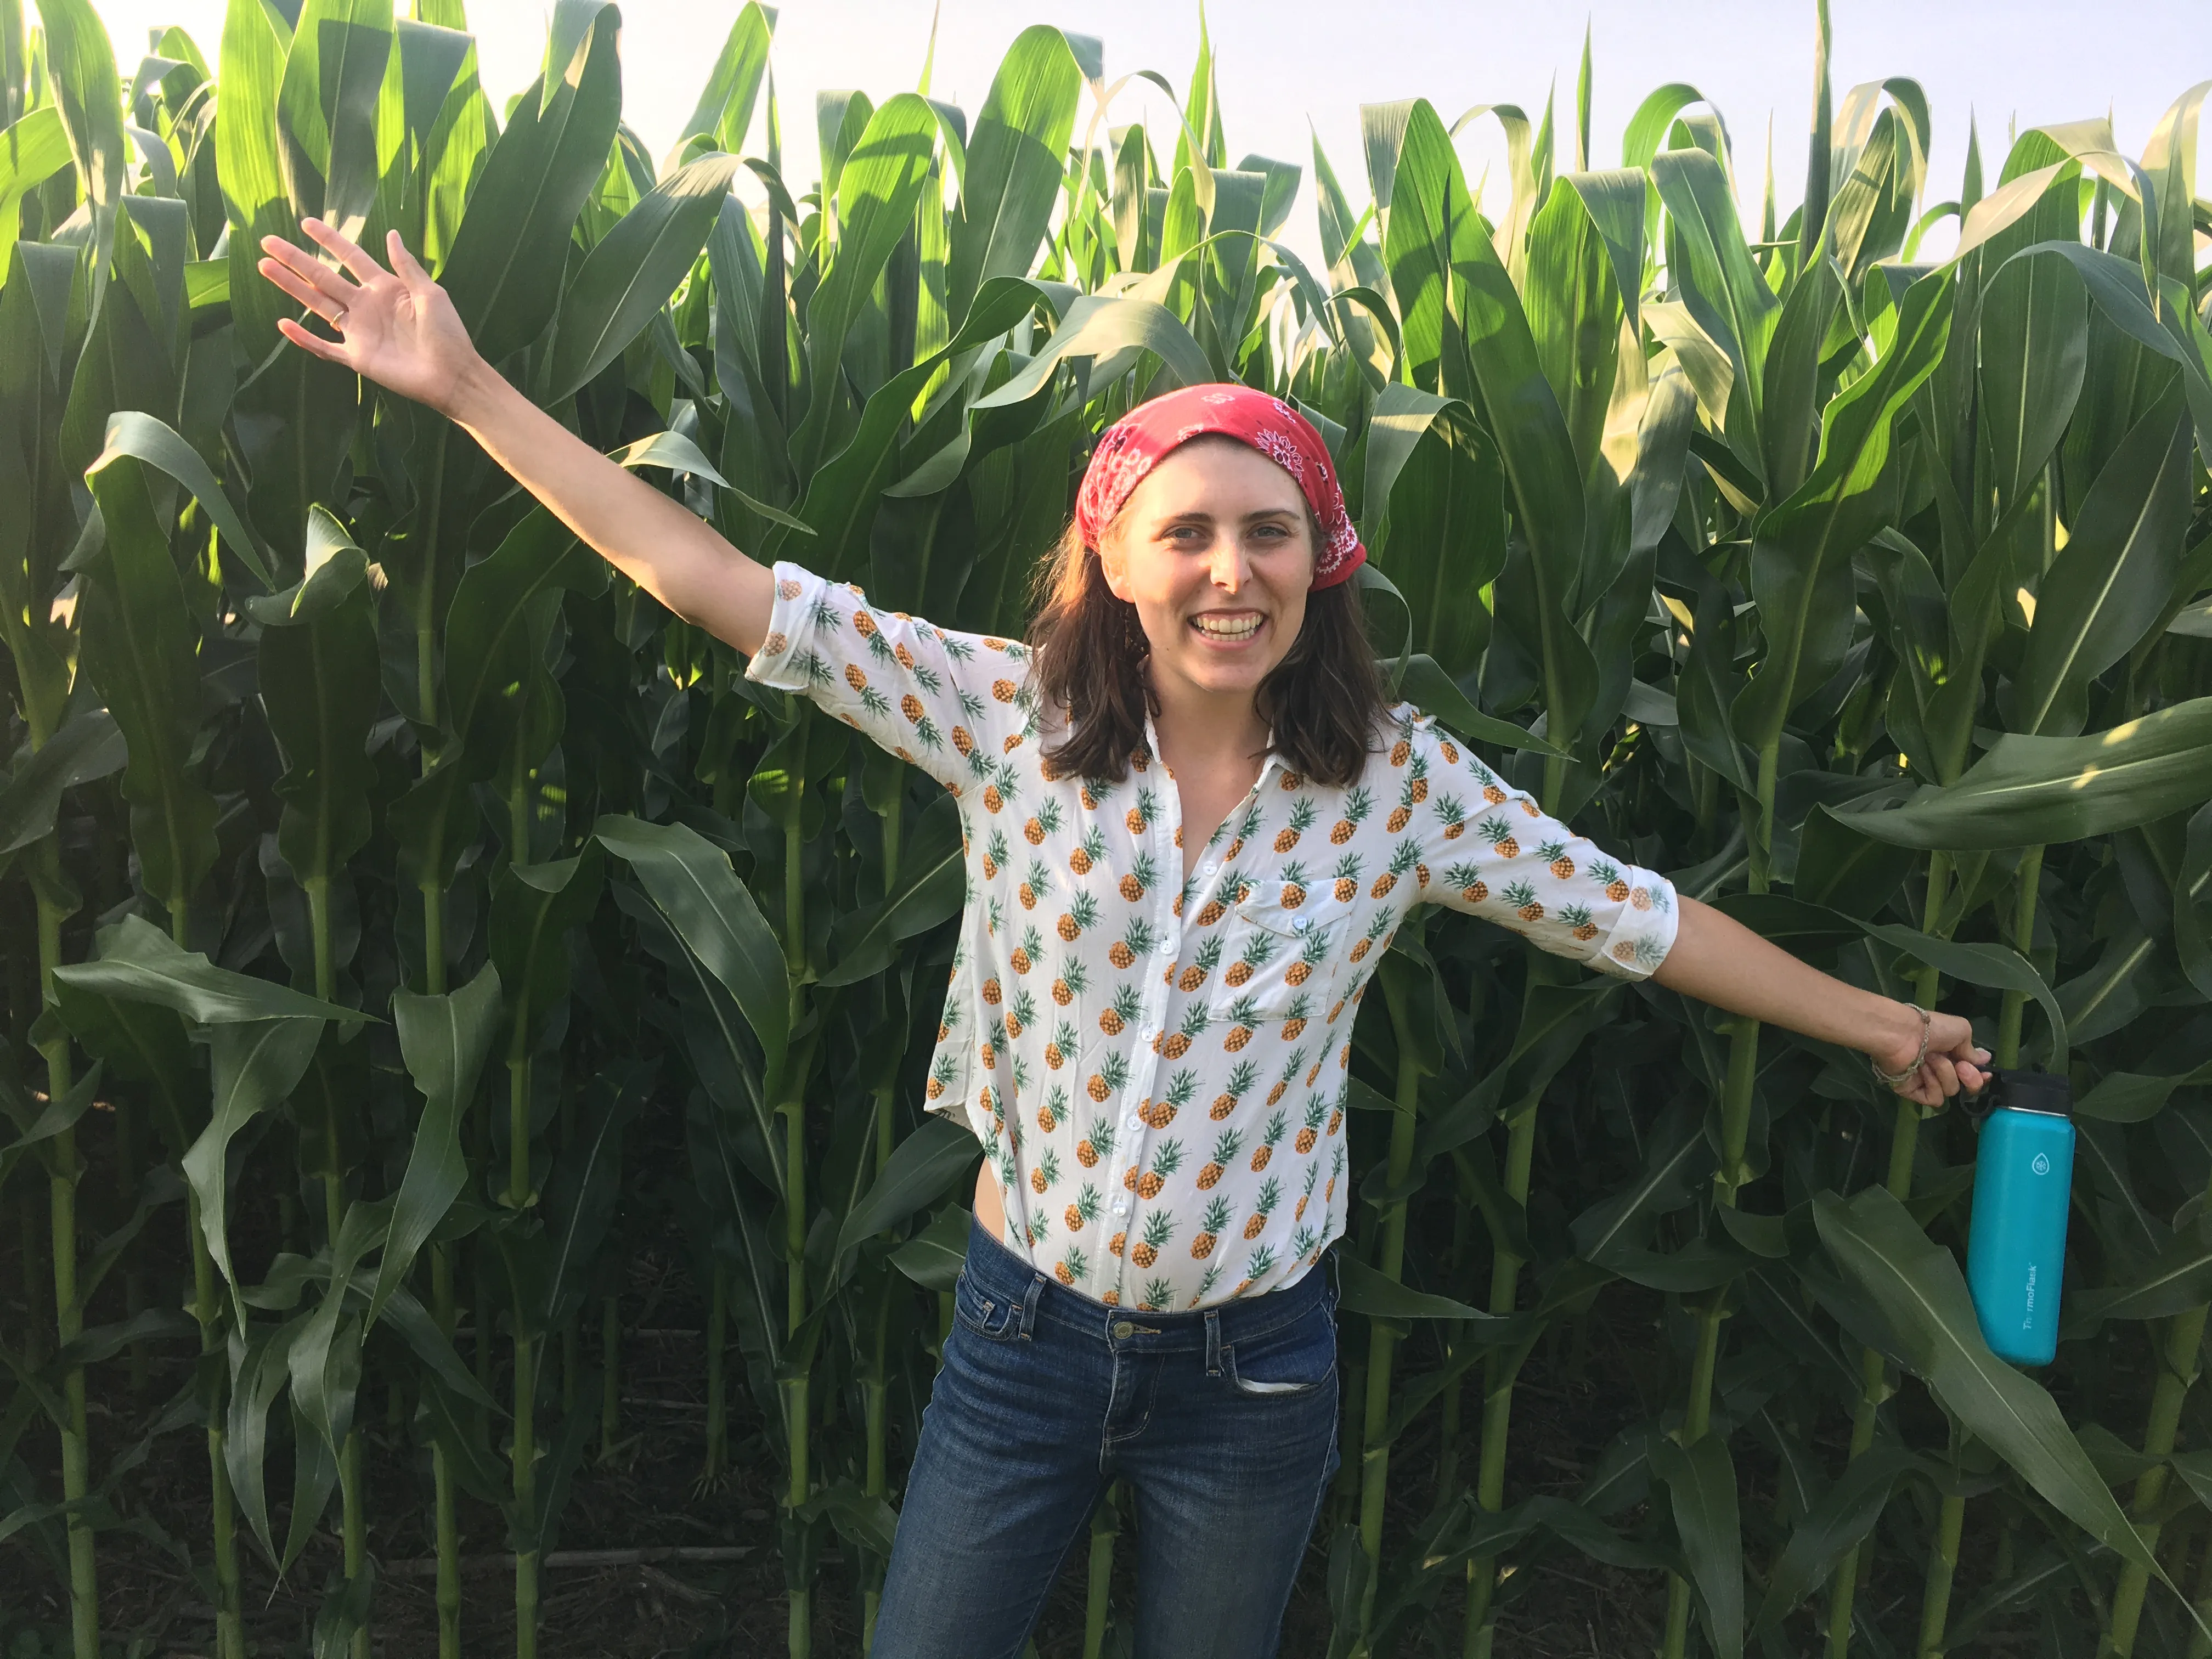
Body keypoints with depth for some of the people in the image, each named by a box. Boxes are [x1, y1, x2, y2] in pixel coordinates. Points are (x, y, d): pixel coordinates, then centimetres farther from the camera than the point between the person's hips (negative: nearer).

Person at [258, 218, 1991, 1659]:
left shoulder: (1398, 781, -11)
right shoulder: (1013, 719, -13)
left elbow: (1626, 913, -1)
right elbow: (736, 591, -13)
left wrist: (1874, 1023, 7)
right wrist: (468, 387, -14)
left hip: (1251, 1367, 0)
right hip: (1024, 1333, 0)